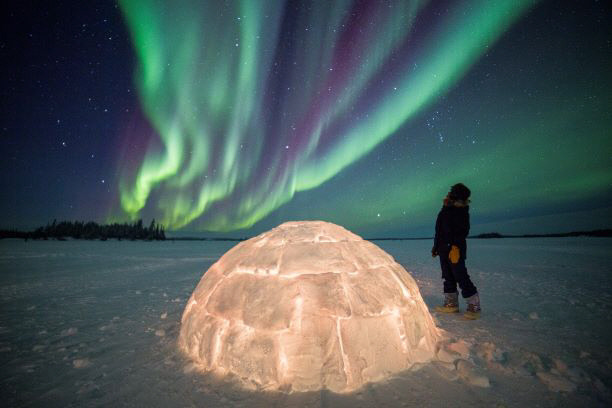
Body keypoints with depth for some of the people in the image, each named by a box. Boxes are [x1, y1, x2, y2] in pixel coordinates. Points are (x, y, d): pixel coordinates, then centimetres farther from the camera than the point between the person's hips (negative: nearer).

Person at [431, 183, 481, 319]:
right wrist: (436, 247, 21)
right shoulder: (445, 210, 17)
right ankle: (451, 304, 20)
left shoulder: (461, 210, -9)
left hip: (455, 249, -9)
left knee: (461, 277, -6)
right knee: (448, 277, 11)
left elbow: (462, 230, -19)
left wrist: (455, 246, -26)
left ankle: (474, 306, 5)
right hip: (444, 249, 9)